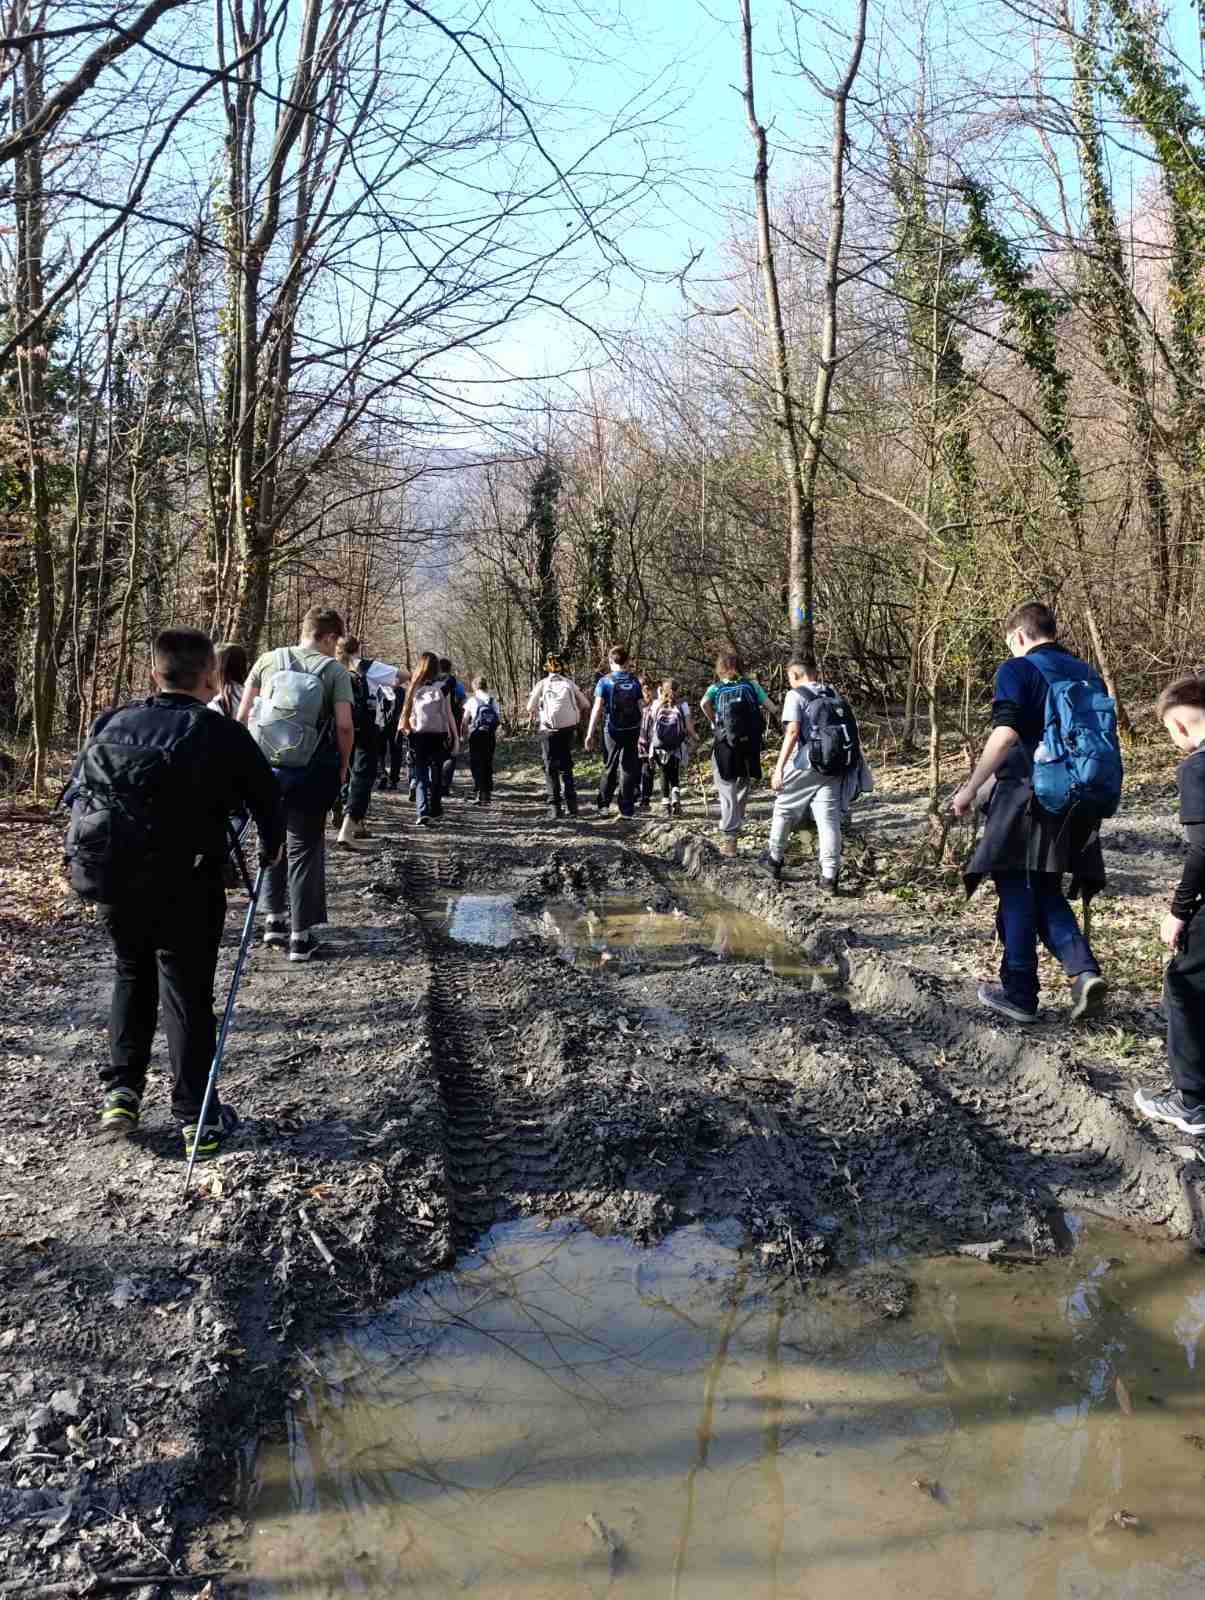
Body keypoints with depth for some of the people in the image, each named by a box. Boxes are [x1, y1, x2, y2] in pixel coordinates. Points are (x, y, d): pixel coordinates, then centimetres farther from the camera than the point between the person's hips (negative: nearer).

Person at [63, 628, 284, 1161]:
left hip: (106, 876, 4)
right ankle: (196, 1120, 13)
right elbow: (267, 800, 1)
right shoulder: (223, 734, -4)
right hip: (184, 885, -4)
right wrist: (269, 850, 21)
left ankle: (120, 1093, 23)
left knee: (131, 973, 25)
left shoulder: (111, 724, 7)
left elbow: (77, 792, 11)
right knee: (187, 994, 8)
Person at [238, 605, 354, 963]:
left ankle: (274, 920, 25)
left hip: (265, 768, 3)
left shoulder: (268, 660, 3)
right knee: (304, 847, 7)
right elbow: (344, 725, -11)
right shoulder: (335, 670, -5)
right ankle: (300, 936, 9)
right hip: (311, 774, -3)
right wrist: (343, 766, 3)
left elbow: (242, 715, 4)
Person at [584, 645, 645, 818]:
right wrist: (640, 734, 9)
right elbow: (640, 708, 1)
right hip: (632, 730, 1)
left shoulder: (605, 682, -6)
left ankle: (603, 805, 12)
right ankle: (627, 809, 5)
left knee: (610, 768, 13)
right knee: (629, 768, 5)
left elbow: (597, 708, -12)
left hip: (612, 731, -1)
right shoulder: (635, 682, 1)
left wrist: (590, 733, -11)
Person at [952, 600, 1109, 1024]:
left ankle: (1019, 994, 13)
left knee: (1018, 897, 5)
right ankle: (1084, 971, -1)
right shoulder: (1087, 675, 12)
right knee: (1047, 894, 17)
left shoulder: (1017, 670, -8)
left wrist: (971, 789, -13)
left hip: (1026, 800, -6)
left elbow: (1005, 735, -21)